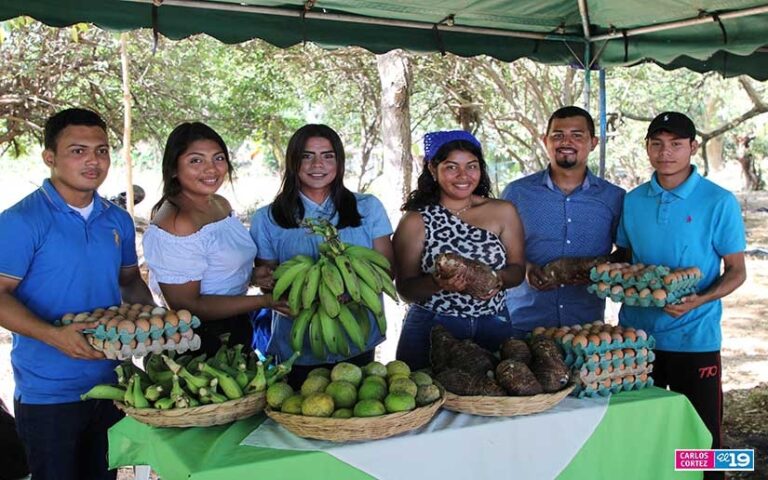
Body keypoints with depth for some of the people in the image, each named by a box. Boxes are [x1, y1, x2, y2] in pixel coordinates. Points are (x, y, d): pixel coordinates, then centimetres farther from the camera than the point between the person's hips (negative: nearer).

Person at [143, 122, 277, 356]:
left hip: (237, 327, 9)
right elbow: (185, 305, -23)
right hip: (199, 339, -8)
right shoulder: (176, 224, -24)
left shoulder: (221, 204, 3)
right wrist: (265, 300, -23)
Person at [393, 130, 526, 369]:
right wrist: (437, 284, -23)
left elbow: (518, 270, 6)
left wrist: (498, 278, -16)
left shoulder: (503, 212, 3)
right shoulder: (416, 221, -4)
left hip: (493, 328, 2)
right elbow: (405, 289, -4)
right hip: (431, 329, -2)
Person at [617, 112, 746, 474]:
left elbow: (736, 272, -4)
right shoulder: (633, 200, 4)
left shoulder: (719, 202, -7)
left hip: (694, 337, -3)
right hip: (636, 334, 4)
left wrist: (700, 300, -22)